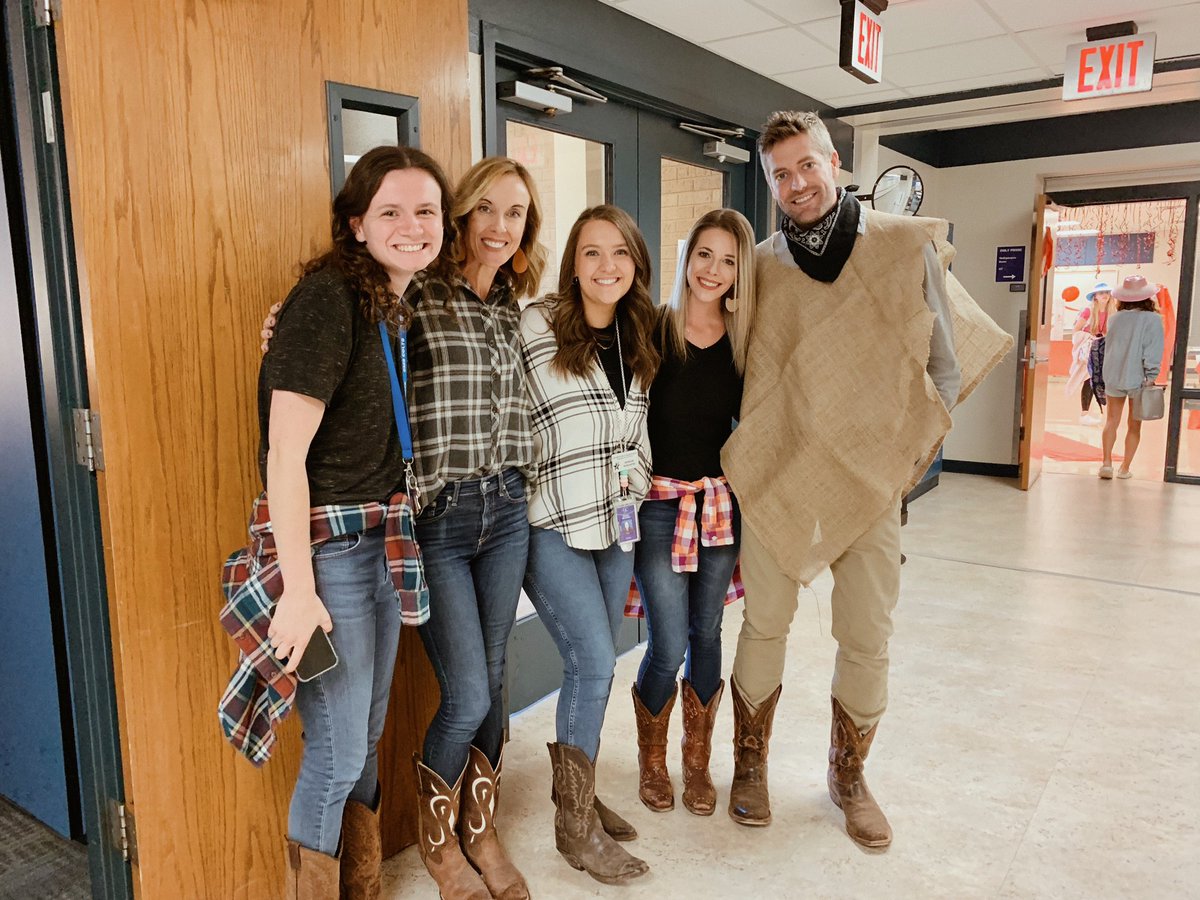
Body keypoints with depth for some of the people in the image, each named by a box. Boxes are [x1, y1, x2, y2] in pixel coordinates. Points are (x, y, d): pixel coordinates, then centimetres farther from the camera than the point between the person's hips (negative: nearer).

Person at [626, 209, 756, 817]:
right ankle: (651, 761, 25)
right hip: (659, 501, -3)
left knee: (706, 635, 12)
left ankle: (697, 762, 31)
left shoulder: (742, 339, 3)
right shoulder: (652, 330, -7)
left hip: (721, 502, 3)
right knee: (668, 648, -2)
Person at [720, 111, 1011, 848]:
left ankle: (849, 778, 31)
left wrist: (909, 458, -1)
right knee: (765, 626, 9)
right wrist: (752, 454, 3)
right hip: (777, 480, 1)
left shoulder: (909, 246, -2)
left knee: (868, 641, 8)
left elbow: (946, 366, 2)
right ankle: (750, 767, 30)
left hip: (874, 480, 0)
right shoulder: (761, 266, 1)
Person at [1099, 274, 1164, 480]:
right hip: (1137, 378, -2)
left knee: (1112, 421, 11)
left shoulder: (1115, 318, 2)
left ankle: (1106, 463, 1)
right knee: (1134, 425, 8)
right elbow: (1153, 351, -13)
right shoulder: (1152, 319, -9)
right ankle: (1125, 468, 11)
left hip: (1114, 377, 3)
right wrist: (1151, 377, -11)